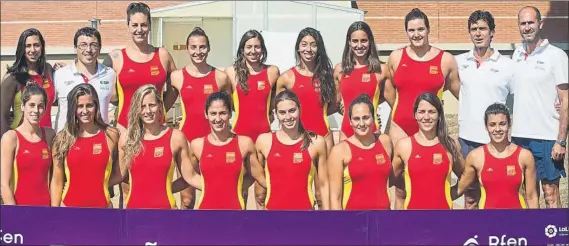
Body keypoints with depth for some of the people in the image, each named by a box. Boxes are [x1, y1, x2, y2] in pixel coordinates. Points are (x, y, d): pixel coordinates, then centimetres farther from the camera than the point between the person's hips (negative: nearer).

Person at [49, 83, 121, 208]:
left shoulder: (110, 135, -1)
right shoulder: (62, 138, 1)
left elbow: (119, 174, 5)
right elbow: (57, 181, 4)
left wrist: (99, 185, -7)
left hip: (101, 205, 0)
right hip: (70, 204, 1)